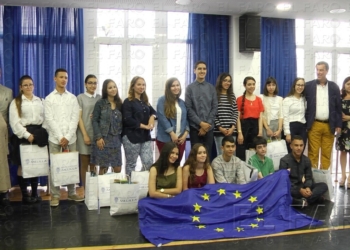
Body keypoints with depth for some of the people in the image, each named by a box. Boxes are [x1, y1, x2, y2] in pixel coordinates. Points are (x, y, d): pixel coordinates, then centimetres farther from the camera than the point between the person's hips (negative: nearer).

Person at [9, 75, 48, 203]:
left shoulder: (40, 101, 14)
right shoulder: (16, 102, 2)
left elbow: (45, 117, 11)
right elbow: (14, 122, -7)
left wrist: (44, 133, -3)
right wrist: (27, 135, -14)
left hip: (38, 134, 3)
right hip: (23, 136, -3)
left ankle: (34, 192, 16)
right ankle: (24, 194, 9)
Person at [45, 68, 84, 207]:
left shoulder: (72, 98, 8)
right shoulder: (49, 98, 5)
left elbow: (75, 118, 0)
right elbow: (49, 119, -3)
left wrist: (67, 137, -10)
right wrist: (60, 137, -12)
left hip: (71, 138, 1)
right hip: (55, 138, -1)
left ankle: (72, 193, 17)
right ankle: (55, 195, 11)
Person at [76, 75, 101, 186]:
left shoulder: (100, 98, 10)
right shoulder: (80, 97, 1)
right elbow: (79, 117, -4)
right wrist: (85, 135, -10)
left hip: (97, 133, 3)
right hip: (84, 133, -3)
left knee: (94, 164, 9)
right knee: (84, 164, 2)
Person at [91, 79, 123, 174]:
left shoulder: (119, 104, 12)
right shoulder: (100, 103, -1)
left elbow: (121, 121, 14)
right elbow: (95, 121, -5)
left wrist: (121, 136, 4)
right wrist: (98, 137, -14)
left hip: (116, 138, 4)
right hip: (103, 138, -4)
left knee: (118, 168, 4)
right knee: (103, 167, 0)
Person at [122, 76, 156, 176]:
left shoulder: (145, 101, 15)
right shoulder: (128, 102, -5)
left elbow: (153, 112, 22)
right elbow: (127, 120, -15)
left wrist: (152, 117, -3)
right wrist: (144, 126, -14)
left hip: (145, 137, 6)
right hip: (131, 137, -5)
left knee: (149, 163, -1)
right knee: (131, 165, 5)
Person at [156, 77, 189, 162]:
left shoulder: (182, 102, 14)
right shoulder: (162, 100, -4)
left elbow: (185, 119, 11)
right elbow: (162, 118, -12)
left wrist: (185, 133, -3)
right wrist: (172, 134, -14)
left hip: (181, 138, 5)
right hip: (166, 139, -5)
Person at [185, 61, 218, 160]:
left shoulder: (211, 88, 8)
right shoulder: (190, 88, 3)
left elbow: (215, 107, 3)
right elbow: (188, 108, -3)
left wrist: (207, 124, -8)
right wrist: (201, 123, -11)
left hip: (209, 127, 1)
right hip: (195, 127, -1)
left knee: (208, 153, 3)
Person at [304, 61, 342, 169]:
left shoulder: (334, 87, 6)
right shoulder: (309, 86, 2)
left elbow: (338, 107, 8)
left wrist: (338, 124, 3)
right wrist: (304, 123, -3)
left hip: (329, 125, 2)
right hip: (314, 125, -1)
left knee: (326, 153, 6)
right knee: (313, 153, 0)